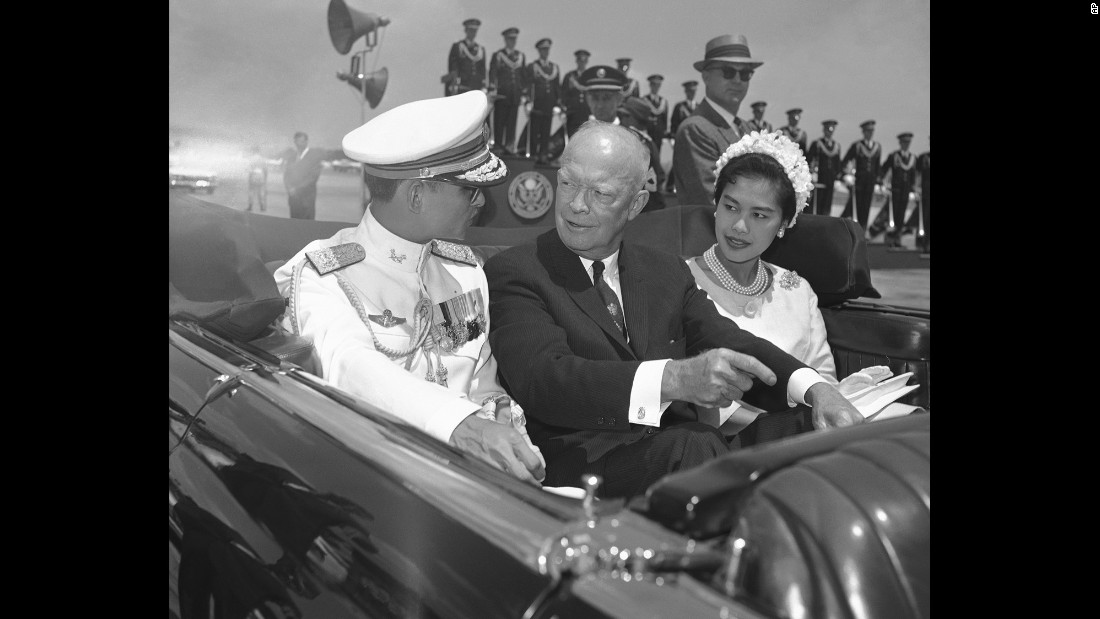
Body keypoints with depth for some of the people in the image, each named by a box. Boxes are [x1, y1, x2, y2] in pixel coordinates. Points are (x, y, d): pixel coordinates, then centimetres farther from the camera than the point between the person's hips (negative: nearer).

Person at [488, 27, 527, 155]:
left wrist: (524, 93, 11)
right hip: (501, 95, -3)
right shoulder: (497, 55, 3)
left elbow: (524, 75, 16)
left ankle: (509, 147, 4)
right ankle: (498, 147, 5)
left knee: (512, 122, 1)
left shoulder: (521, 56, 14)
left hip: (516, 95, 3)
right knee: (499, 122, 0)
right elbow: (492, 73, -3)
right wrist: (492, 90, -14)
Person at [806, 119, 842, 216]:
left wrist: (838, 174, 13)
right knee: (817, 202, -4)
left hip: (831, 178, 4)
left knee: (828, 203, 3)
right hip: (819, 178, -4)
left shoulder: (837, 145, 13)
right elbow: (808, 159, -2)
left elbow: (837, 162, 18)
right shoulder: (816, 144, -2)